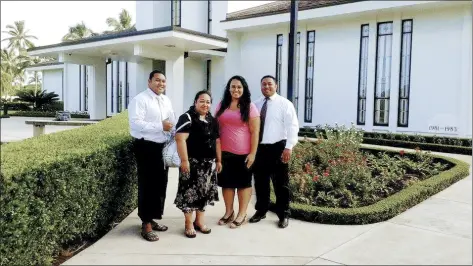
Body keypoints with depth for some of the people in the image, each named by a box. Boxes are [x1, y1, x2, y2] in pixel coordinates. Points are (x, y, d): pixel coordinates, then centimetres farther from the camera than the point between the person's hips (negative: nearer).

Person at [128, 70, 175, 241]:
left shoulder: (166, 101, 13)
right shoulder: (140, 99, -11)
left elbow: (171, 121, 19)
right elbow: (135, 123, -22)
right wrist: (160, 126, -24)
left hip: (163, 147, 8)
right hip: (146, 147, -8)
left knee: (160, 184, 14)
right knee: (147, 185, -2)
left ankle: (153, 219, 29)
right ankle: (146, 224, 9)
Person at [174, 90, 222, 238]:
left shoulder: (212, 120, 13)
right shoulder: (187, 117, -8)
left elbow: (217, 141, 18)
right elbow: (180, 139, -17)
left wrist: (218, 160, 14)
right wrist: (184, 160, -22)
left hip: (209, 163, 7)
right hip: (192, 162, -6)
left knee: (204, 192, 12)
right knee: (189, 192, -3)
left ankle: (199, 221, 26)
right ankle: (189, 224, 9)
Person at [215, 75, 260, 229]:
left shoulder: (249, 107, -3)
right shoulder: (221, 106, 8)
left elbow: (255, 132, -6)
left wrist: (253, 153, -11)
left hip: (243, 153, -4)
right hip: (225, 152, 4)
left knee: (244, 182, 8)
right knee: (226, 182, 11)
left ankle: (242, 215, 18)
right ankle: (229, 212, 26)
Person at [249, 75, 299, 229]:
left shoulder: (284, 103, -3)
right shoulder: (256, 105, 11)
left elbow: (292, 126, -9)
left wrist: (289, 147, -17)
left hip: (278, 147, -4)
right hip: (259, 148, 4)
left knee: (281, 183, 4)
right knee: (260, 182, 13)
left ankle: (283, 215, 16)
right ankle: (261, 211, 28)